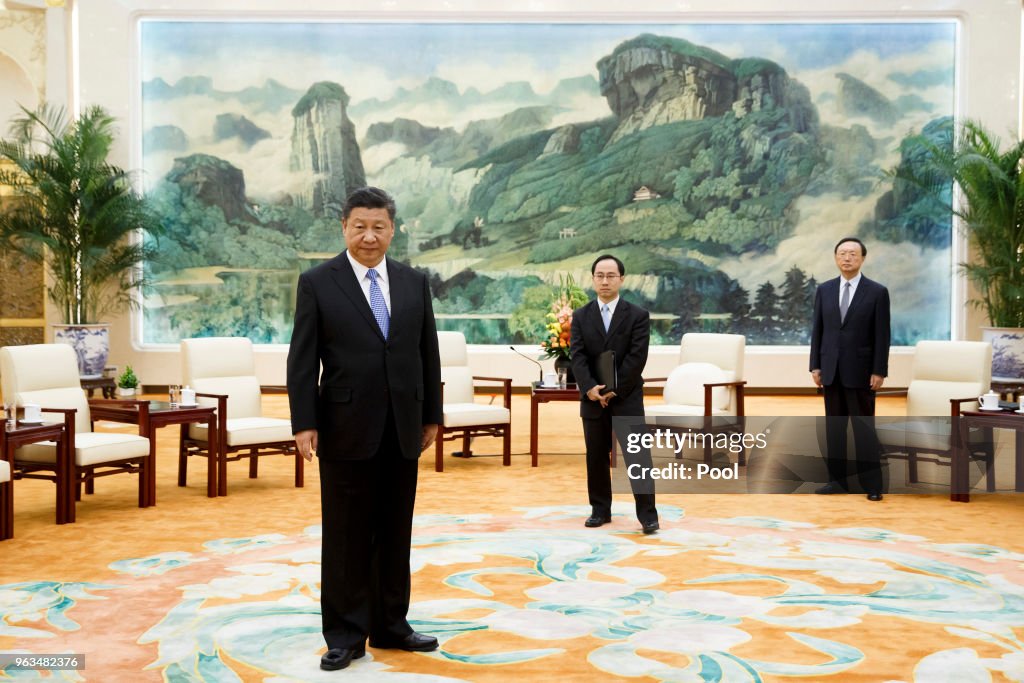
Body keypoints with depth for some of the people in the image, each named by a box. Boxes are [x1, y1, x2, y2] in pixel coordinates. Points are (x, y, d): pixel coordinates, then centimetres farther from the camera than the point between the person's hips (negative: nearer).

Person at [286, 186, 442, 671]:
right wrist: (304, 423, -10)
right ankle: (345, 635, 16)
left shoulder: (414, 282, 8)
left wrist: (432, 415, 9)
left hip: (402, 430, 4)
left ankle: (390, 625, 24)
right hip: (346, 429, -3)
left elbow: (428, 353, 11)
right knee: (346, 537, 5)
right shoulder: (317, 282, -3)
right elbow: (302, 359, -5)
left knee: (395, 535, 11)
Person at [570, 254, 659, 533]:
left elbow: (637, 357, -10)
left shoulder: (638, 315, -2)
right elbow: (577, 356, -5)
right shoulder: (580, 316, 5)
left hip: (627, 397, -2)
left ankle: (647, 514, 2)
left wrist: (614, 390, -15)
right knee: (595, 457, 8)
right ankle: (600, 510, 20)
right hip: (592, 398, 3)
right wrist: (590, 388, -19)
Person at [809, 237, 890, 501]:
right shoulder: (824, 290, 7)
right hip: (831, 369, 4)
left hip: (860, 370, -4)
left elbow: (882, 335, -5)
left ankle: (872, 484, 3)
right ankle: (838, 479, 14)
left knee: (864, 427, -2)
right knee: (834, 426, 7)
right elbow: (817, 330, 8)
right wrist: (815, 365, 3)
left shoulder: (877, 292, -3)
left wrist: (879, 371, -10)